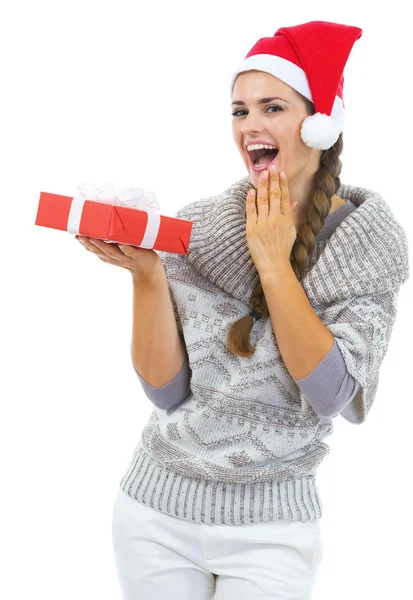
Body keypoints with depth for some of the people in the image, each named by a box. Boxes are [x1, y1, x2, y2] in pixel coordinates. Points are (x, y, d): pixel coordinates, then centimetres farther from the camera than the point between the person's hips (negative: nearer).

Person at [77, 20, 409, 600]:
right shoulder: (194, 227, -5)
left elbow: (332, 392, -17)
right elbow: (166, 390, -8)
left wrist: (273, 264, -17)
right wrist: (146, 273, -20)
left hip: (268, 528, -2)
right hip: (155, 509, 2)